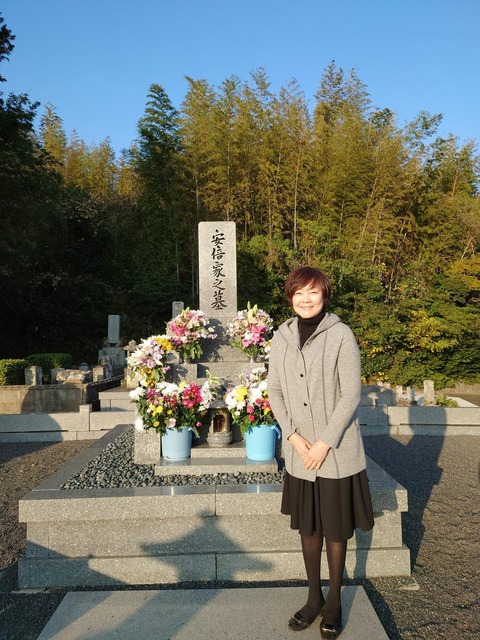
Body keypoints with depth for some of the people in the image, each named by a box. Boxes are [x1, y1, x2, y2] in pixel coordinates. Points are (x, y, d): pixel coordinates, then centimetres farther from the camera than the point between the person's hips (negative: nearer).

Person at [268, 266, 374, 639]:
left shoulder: (341, 335, -11)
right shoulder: (282, 338, 1)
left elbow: (351, 394, -12)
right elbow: (274, 391, 4)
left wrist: (325, 443, -14)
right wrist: (293, 435, -7)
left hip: (337, 452, -3)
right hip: (300, 452, 4)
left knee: (336, 529, 12)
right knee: (308, 527, 17)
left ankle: (334, 601, 33)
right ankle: (314, 597, 36)